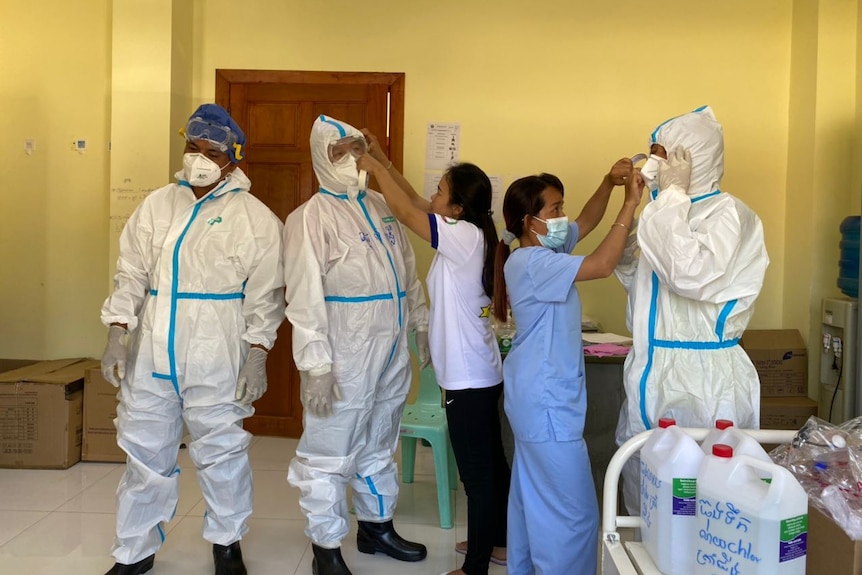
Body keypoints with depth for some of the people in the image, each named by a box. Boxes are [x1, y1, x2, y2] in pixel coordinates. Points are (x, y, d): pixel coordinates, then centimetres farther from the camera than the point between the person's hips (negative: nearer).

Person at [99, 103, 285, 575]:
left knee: (221, 453, 7)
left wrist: (257, 355, -9)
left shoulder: (256, 218, -2)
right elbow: (131, 273, 8)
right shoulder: (157, 205, 8)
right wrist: (117, 333, -1)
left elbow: (265, 294, -3)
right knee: (145, 453, 12)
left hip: (216, 360, -3)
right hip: (149, 355, 3)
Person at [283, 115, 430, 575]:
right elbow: (305, 297, -16)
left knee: (379, 446, 20)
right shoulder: (312, 216, -11)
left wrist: (422, 324, 17)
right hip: (345, 355, -7)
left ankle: (376, 527, 36)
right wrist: (316, 366, -20)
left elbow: (409, 272, 19)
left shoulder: (382, 206, 11)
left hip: (392, 351, 7)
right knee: (330, 453, 2)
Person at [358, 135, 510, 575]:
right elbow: (415, 202, 13)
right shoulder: (468, 234, 8)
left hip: (469, 378, -10)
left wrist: (374, 167, -6)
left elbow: (405, 212, -17)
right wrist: (381, 159, 10)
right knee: (491, 463, 20)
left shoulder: (465, 236, -17)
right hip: (481, 373, 10)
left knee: (476, 473, 0)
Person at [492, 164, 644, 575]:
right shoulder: (530, 263, -21)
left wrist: (609, 183, 2)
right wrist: (631, 204, -23)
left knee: (532, 497, 21)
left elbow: (586, 223, 18)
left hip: (538, 397, 11)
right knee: (573, 511, -3)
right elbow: (602, 265, -29)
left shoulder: (541, 252, 8)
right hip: (547, 401, -11)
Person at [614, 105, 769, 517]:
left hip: (701, 382, -8)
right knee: (642, 500, 15)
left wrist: (673, 196, -18)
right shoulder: (669, 213, 13)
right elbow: (635, 279, 22)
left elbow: (693, 275, -28)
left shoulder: (727, 213, -12)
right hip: (652, 376, 8)